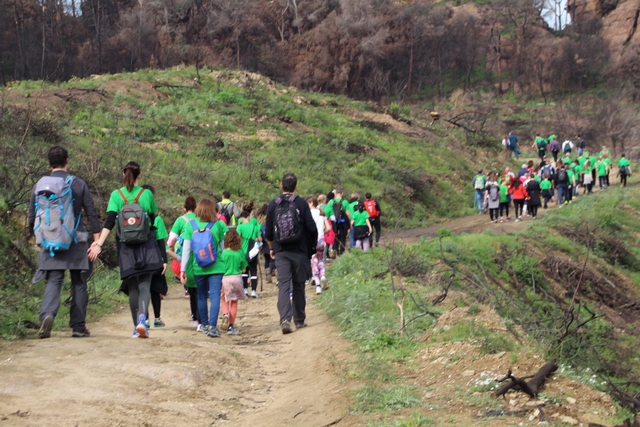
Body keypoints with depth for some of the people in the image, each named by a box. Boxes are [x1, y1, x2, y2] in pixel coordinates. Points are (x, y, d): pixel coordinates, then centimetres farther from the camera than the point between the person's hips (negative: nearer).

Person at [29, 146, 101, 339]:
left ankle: (47, 313, -28)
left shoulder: (39, 185, 4)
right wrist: (97, 240, 1)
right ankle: (78, 327, 10)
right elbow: (91, 214, -2)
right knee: (79, 284, 9)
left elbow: (32, 217, 7)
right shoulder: (78, 184, 0)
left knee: (53, 281, 1)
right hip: (76, 242, -1)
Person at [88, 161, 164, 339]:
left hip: (126, 247, 1)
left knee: (132, 287, 10)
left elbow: (109, 223, -11)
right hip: (146, 246, -1)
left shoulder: (116, 195, 0)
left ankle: (137, 327, 11)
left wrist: (99, 244, -15)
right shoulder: (147, 194, 0)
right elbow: (153, 222, 8)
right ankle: (142, 317, -29)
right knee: (145, 284, -4)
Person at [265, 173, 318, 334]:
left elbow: (269, 232, 4)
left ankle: (285, 319, -20)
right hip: (299, 251, -1)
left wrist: (272, 248, 20)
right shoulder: (301, 203, -6)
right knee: (298, 285, 11)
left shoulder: (273, 204, 1)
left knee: (283, 285, -3)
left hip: (281, 252, 1)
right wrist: (312, 245, 11)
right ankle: (299, 319, 19)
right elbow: (312, 227, -7)